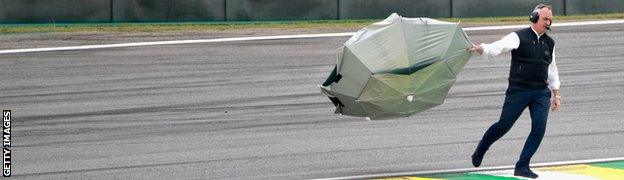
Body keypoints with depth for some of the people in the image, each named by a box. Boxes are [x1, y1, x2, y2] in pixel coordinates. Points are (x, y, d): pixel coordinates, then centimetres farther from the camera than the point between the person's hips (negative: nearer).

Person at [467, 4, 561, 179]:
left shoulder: (549, 43, 13)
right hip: (518, 90, -4)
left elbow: (552, 69, 23)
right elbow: (498, 47, -20)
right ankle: (480, 151, 26)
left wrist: (556, 94, 22)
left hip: (541, 92, 4)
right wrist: (480, 49, -40)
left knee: (539, 128, -11)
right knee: (504, 125, -2)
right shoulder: (519, 37, -5)